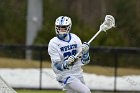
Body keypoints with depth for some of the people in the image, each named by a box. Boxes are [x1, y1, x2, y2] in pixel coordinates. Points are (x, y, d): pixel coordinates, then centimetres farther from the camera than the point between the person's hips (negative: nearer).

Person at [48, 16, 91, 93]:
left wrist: (85, 51, -20)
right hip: (65, 75, -6)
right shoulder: (53, 43, -12)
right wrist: (66, 63, -39)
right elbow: (57, 66, -19)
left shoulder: (75, 39, 0)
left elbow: (85, 61, -1)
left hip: (78, 74, 6)